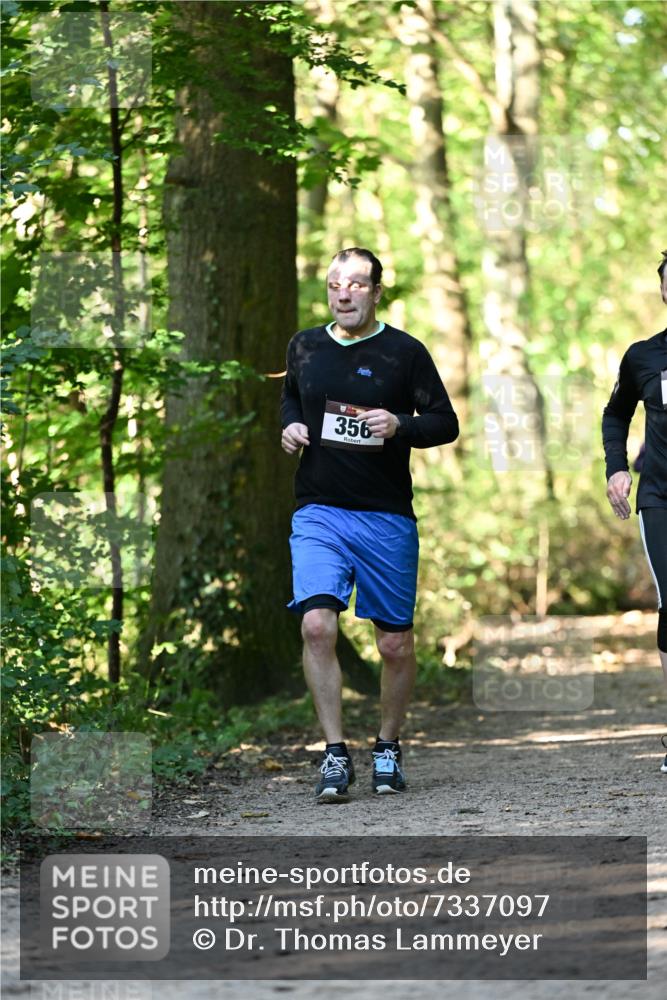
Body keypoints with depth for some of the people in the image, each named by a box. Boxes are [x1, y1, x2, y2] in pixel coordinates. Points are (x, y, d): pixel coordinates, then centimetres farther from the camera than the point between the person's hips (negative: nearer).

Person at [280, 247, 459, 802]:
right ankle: (335, 754, -11)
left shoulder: (404, 351, -1)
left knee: (395, 644, 5)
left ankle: (389, 747, 26)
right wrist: (290, 427, 7)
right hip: (318, 512, 1)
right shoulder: (304, 347, 9)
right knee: (317, 625, -18)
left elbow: (446, 423, 2)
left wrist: (399, 425, -17)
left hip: (387, 520, -1)